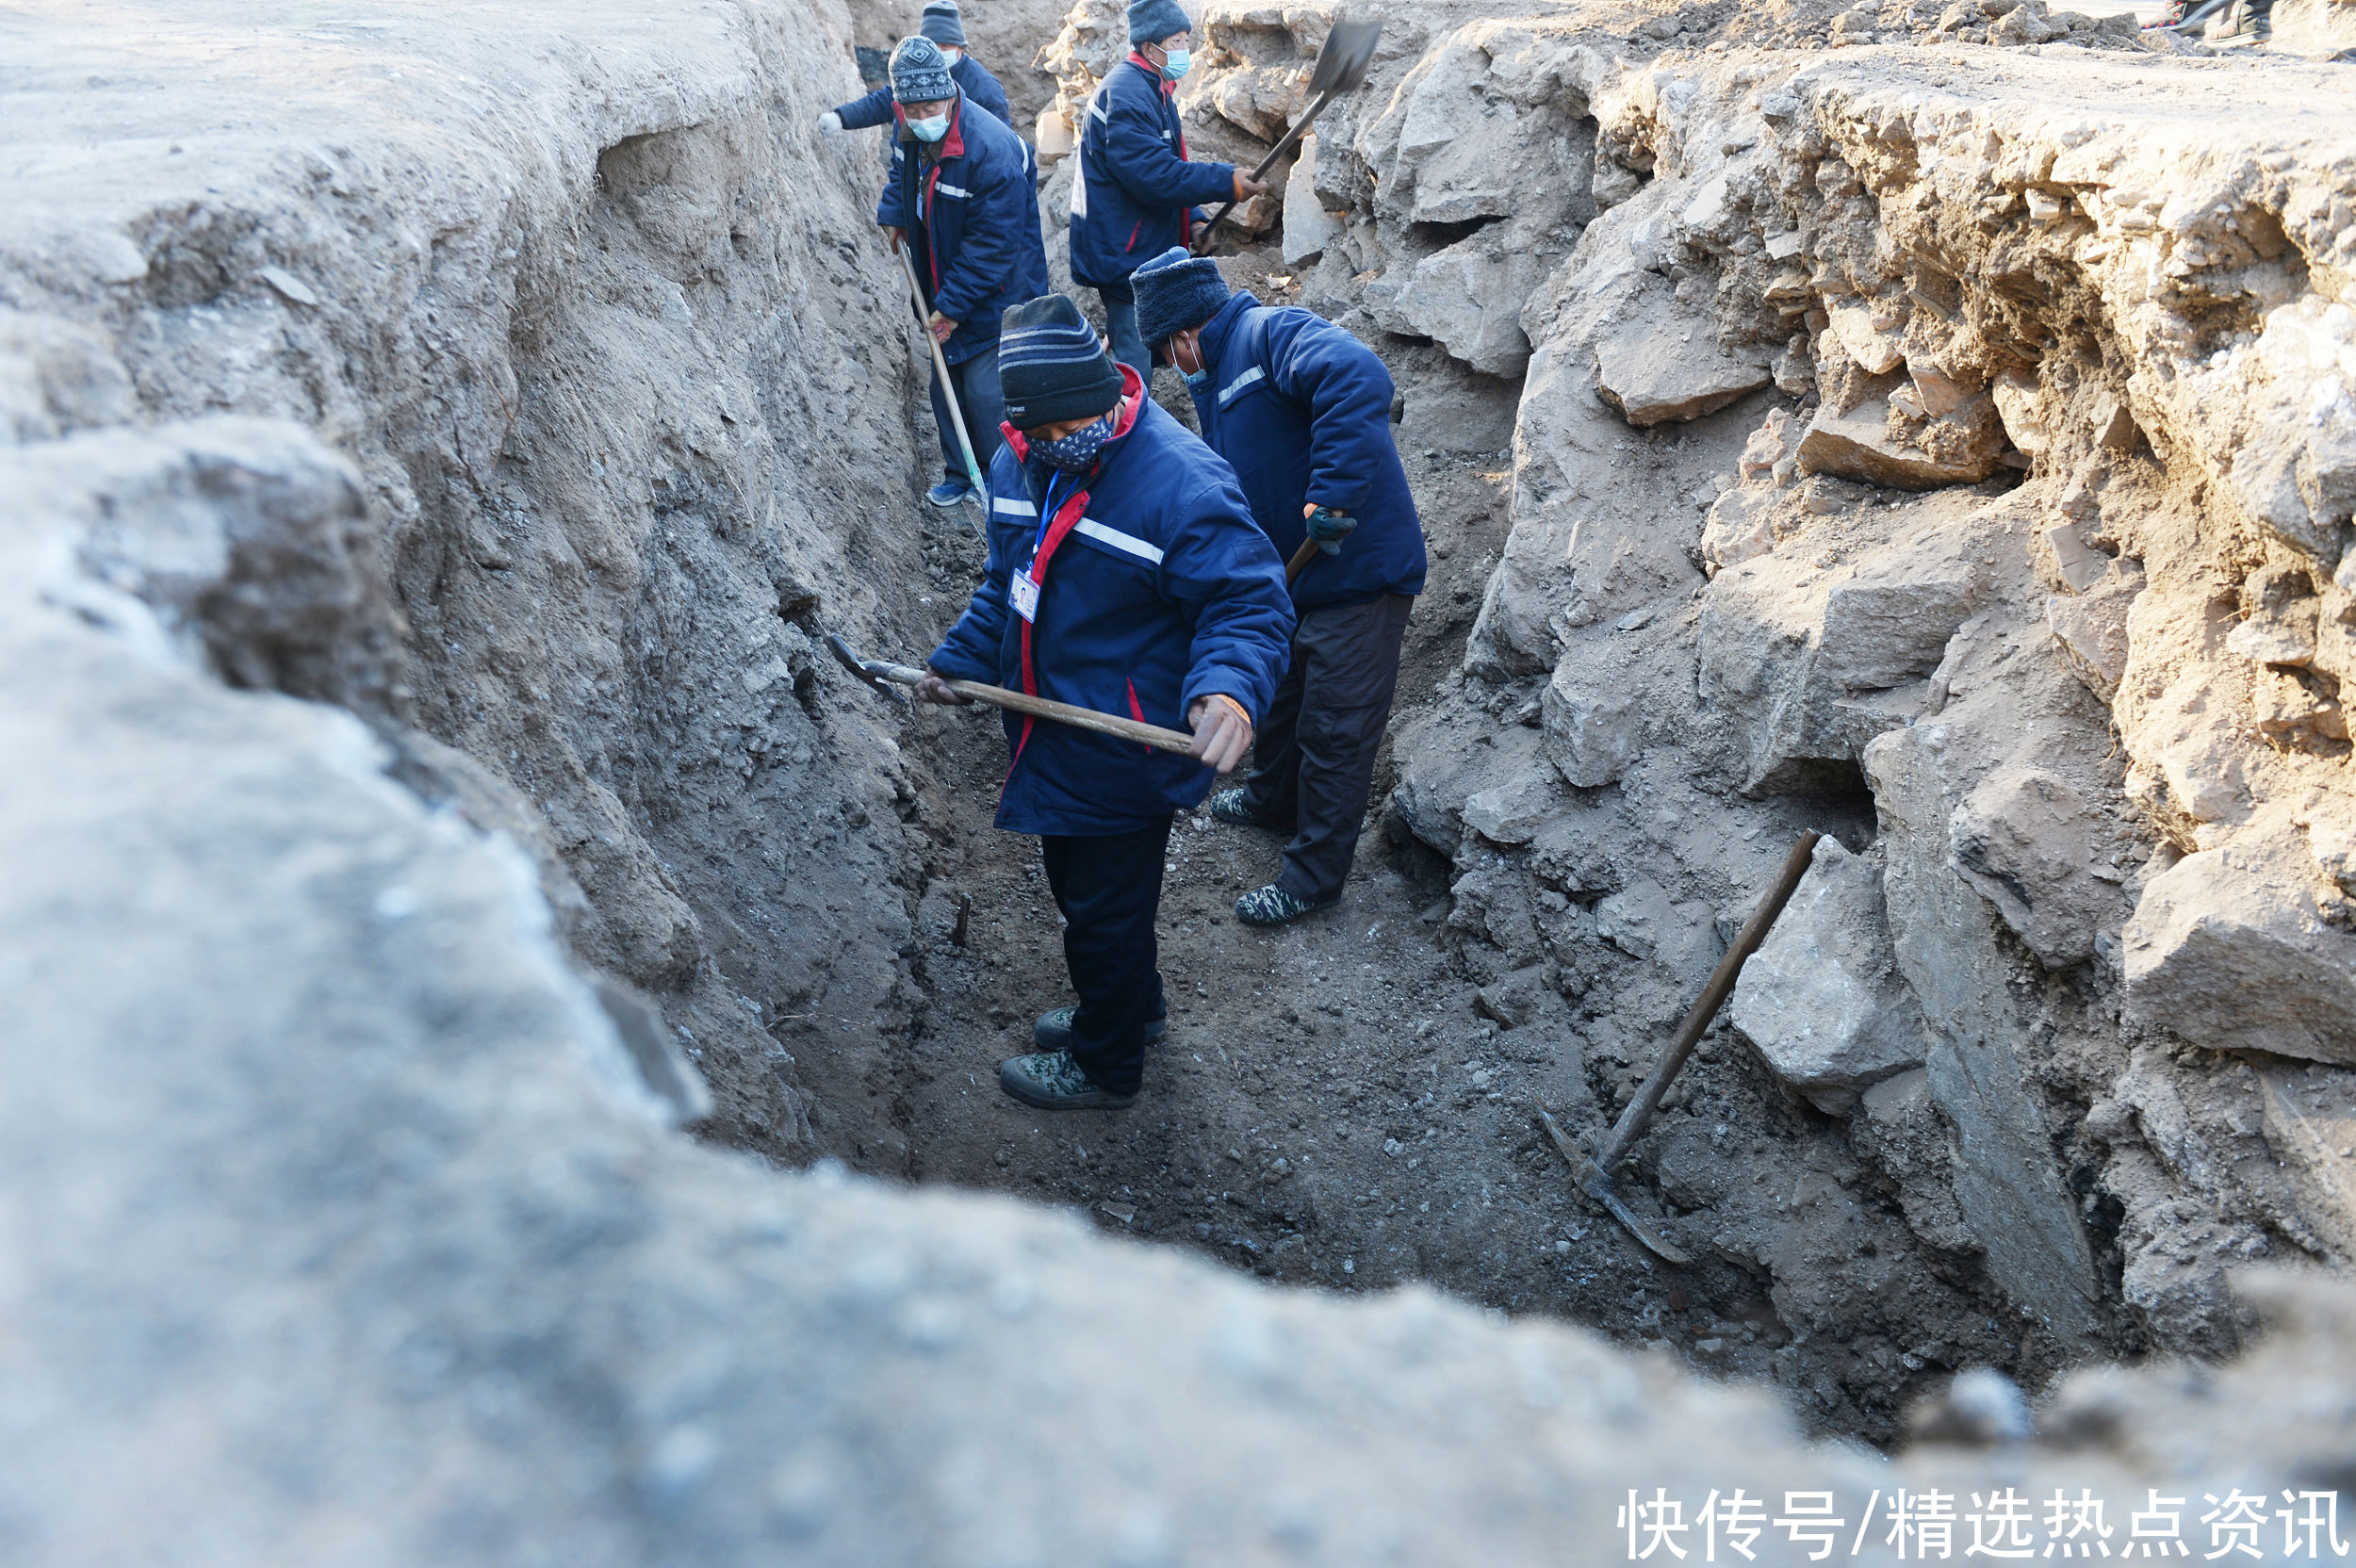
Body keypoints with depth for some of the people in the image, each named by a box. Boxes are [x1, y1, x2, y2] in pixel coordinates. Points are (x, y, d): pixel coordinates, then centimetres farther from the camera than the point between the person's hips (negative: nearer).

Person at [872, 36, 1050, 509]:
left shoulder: (991, 153, -29)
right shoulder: (910, 133, -5)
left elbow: (993, 246, -25)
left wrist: (953, 306, -22)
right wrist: (893, 213, 6)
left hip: (995, 293, -8)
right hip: (942, 284, 8)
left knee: (986, 392, -8)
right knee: (946, 385, 15)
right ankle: (960, 474, 32)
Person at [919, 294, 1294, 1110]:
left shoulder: (1181, 481, -26)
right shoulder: (1019, 464, 0)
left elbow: (1250, 602, -26)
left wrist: (1228, 688, -44)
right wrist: (958, 661, 14)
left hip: (1121, 758, -8)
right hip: (1051, 740, 8)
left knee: (1104, 911, 10)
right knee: (1076, 885, 27)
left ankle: (1105, 1064, 35)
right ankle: (1132, 1005, 52)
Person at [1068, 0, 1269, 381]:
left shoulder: (1152, 91, 17)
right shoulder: (1127, 95, -17)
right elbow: (1153, 175, -26)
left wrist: (1191, 222, 10)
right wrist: (1227, 182, -24)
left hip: (1145, 251, 11)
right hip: (1125, 254, -11)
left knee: (1137, 361, 17)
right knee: (1135, 368, -9)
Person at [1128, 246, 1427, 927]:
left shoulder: (1272, 333, -17)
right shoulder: (1218, 381, 14)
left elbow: (1359, 379, -37)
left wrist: (1330, 495, -39)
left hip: (1359, 576, -10)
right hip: (1292, 575, 10)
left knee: (1334, 730, 4)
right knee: (1280, 695, 27)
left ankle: (1315, 875, 19)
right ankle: (1274, 798, 53)